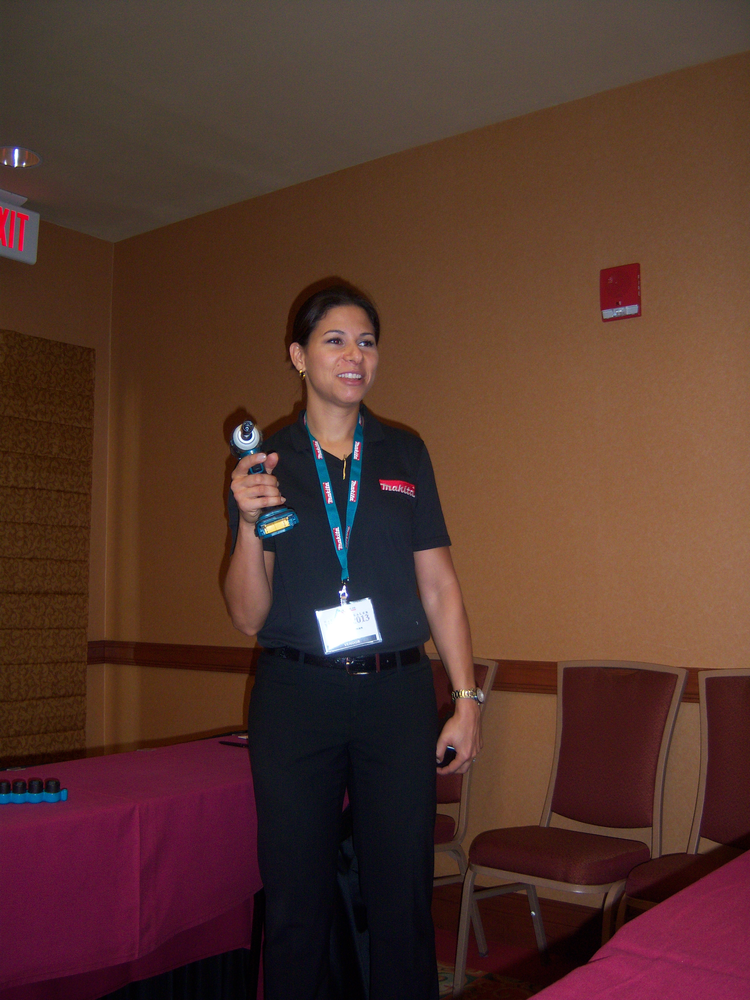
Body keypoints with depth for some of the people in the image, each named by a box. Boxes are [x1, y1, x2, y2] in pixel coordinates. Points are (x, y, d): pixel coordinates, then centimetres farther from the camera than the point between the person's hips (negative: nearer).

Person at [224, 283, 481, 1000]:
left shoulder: (405, 454, 8)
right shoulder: (265, 462, 3)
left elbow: (439, 586, 7)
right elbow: (248, 617, 0)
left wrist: (466, 698, 1)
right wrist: (249, 523, -16)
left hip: (397, 694, 1)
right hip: (295, 696, -1)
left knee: (402, 896, 8)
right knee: (296, 901, 10)